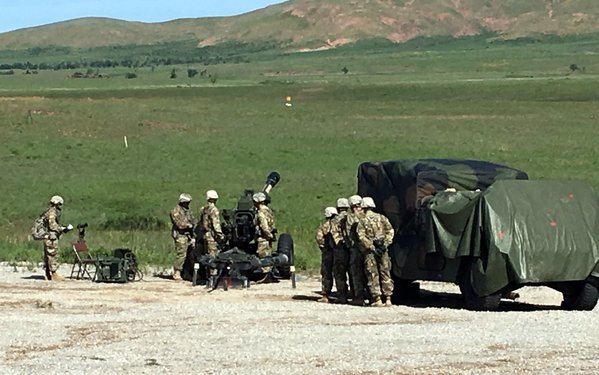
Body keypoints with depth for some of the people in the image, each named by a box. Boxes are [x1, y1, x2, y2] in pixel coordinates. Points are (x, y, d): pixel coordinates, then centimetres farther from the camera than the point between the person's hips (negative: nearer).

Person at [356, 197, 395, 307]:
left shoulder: (362, 221, -1)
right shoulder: (382, 218, 7)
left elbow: (362, 237, -12)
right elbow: (390, 231, -1)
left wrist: (371, 247, -12)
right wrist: (386, 244, -4)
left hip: (369, 252, -3)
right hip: (382, 250, 3)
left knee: (373, 275, 0)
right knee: (385, 274, 8)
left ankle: (377, 299, -5)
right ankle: (388, 299, 6)